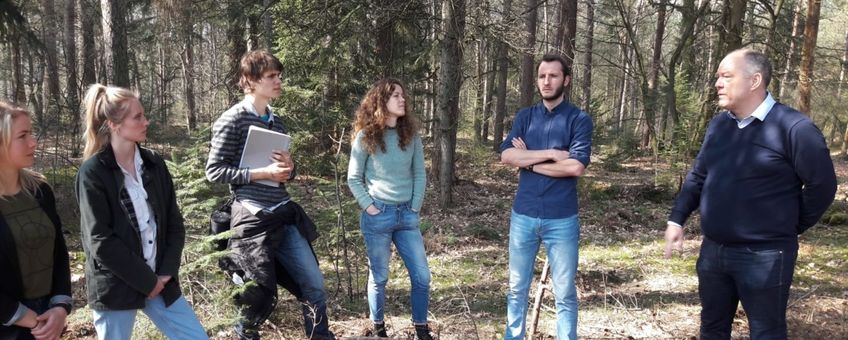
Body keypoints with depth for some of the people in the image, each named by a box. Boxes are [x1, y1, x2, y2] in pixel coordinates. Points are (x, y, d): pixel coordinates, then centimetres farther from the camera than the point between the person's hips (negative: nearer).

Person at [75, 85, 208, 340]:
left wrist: (166, 272, -6)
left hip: (160, 281, 5)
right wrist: (147, 281, -12)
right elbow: (100, 241, -14)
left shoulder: (154, 164, 5)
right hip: (115, 287, -5)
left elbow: (174, 223, 6)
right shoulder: (93, 172, -9)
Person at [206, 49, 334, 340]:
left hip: (285, 217, 7)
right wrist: (262, 173, -17)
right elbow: (214, 171, -11)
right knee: (261, 296, 4)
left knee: (315, 287, 7)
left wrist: (290, 168, -3)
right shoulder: (232, 120, -8)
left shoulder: (276, 122, 14)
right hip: (253, 220, -6)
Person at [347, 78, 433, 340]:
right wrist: (369, 207, -9)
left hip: (407, 214, 4)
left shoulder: (411, 134, 5)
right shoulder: (366, 137, -5)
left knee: (422, 277, 4)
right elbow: (354, 178, -2)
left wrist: (415, 207, 0)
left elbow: (420, 174, 8)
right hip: (378, 215, -3)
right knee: (379, 277, 8)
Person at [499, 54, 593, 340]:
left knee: (565, 293, 8)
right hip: (523, 215, 3)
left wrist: (529, 161, -7)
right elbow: (506, 155, -6)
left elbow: (576, 166, -16)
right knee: (517, 288, 15)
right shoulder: (525, 116, 7)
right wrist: (551, 154, -14)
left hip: (561, 219, -3)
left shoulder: (579, 120, -3)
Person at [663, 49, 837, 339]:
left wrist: (790, 228, -1)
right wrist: (677, 218, 6)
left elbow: (822, 185, -11)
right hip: (713, 251, 7)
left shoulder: (793, 128, -15)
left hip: (764, 257, -6)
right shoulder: (718, 125, 7)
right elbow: (697, 177, 13)